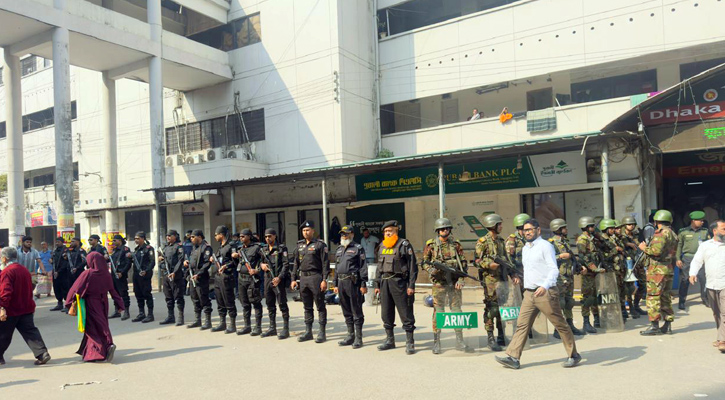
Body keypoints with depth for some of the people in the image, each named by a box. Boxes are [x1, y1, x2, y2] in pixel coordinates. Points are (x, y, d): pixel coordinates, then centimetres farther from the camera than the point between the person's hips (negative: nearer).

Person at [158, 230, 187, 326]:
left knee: (178, 297, -4)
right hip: (165, 275, 8)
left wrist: (174, 272, -21)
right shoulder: (166, 248, 19)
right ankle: (170, 317, 22)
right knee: (168, 298, 13)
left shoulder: (179, 246, -6)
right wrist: (160, 259, 5)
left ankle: (180, 318, 1)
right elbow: (161, 260, 29)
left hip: (176, 276, -8)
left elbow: (181, 260, -15)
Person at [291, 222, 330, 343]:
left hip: (316, 277, -6)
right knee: (307, 307, 12)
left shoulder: (320, 245, -5)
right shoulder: (300, 246, 13)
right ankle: (308, 332, 21)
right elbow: (296, 264, 17)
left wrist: (324, 280, -15)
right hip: (303, 278, 6)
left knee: (320, 306, 1)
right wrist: (294, 279, 11)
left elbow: (325, 263, -9)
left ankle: (322, 333, 7)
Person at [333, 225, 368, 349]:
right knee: (346, 312, 13)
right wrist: (336, 284, 17)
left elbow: (363, 267, -8)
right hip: (341, 283, 7)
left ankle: (358, 338, 5)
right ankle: (350, 336, 22)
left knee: (357, 312, -1)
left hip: (353, 282, -7)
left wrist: (363, 284, -14)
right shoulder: (339, 249, 18)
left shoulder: (358, 248, -3)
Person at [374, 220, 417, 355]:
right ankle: (390, 340, 24)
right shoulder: (382, 247, 14)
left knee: (405, 313, -3)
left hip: (399, 282, -6)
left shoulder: (404, 245, -5)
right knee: (386, 313, 12)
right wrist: (377, 285, 16)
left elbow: (412, 266, -9)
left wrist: (411, 285, -14)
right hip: (385, 282, 7)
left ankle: (410, 343, 5)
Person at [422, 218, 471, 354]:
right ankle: (436, 342, 9)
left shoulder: (456, 244, 6)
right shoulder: (431, 245, 1)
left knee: (457, 311, 6)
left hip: (454, 282, 2)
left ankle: (460, 342, 15)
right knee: (438, 311, 0)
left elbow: (464, 263, 6)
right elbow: (424, 262, 5)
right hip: (439, 282, -2)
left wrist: (461, 279, -4)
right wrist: (431, 270, -15)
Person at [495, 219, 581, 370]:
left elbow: (554, 269, -16)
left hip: (545, 293, -7)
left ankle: (573, 355, 20)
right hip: (529, 293, 7)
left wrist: (545, 286, -30)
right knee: (522, 324, 1)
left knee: (560, 325, 5)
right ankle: (513, 358, 0)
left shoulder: (545, 246, -8)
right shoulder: (525, 249, 16)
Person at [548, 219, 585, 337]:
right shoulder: (551, 243, -11)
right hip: (559, 278, -9)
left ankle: (570, 326, 25)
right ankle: (557, 330, -1)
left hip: (569, 277, 9)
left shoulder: (565, 242, 17)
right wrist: (561, 256, -19)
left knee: (569, 303, 15)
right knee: (559, 304, -7)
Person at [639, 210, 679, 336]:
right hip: (668, 269, 10)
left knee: (653, 297, -6)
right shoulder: (673, 234, 16)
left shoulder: (661, 233, -14)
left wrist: (644, 248, -8)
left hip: (657, 270, -10)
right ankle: (667, 325, 17)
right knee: (665, 298, 14)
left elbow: (656, 250, -25)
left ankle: (654, 326, -6)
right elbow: (673, 253, 21)